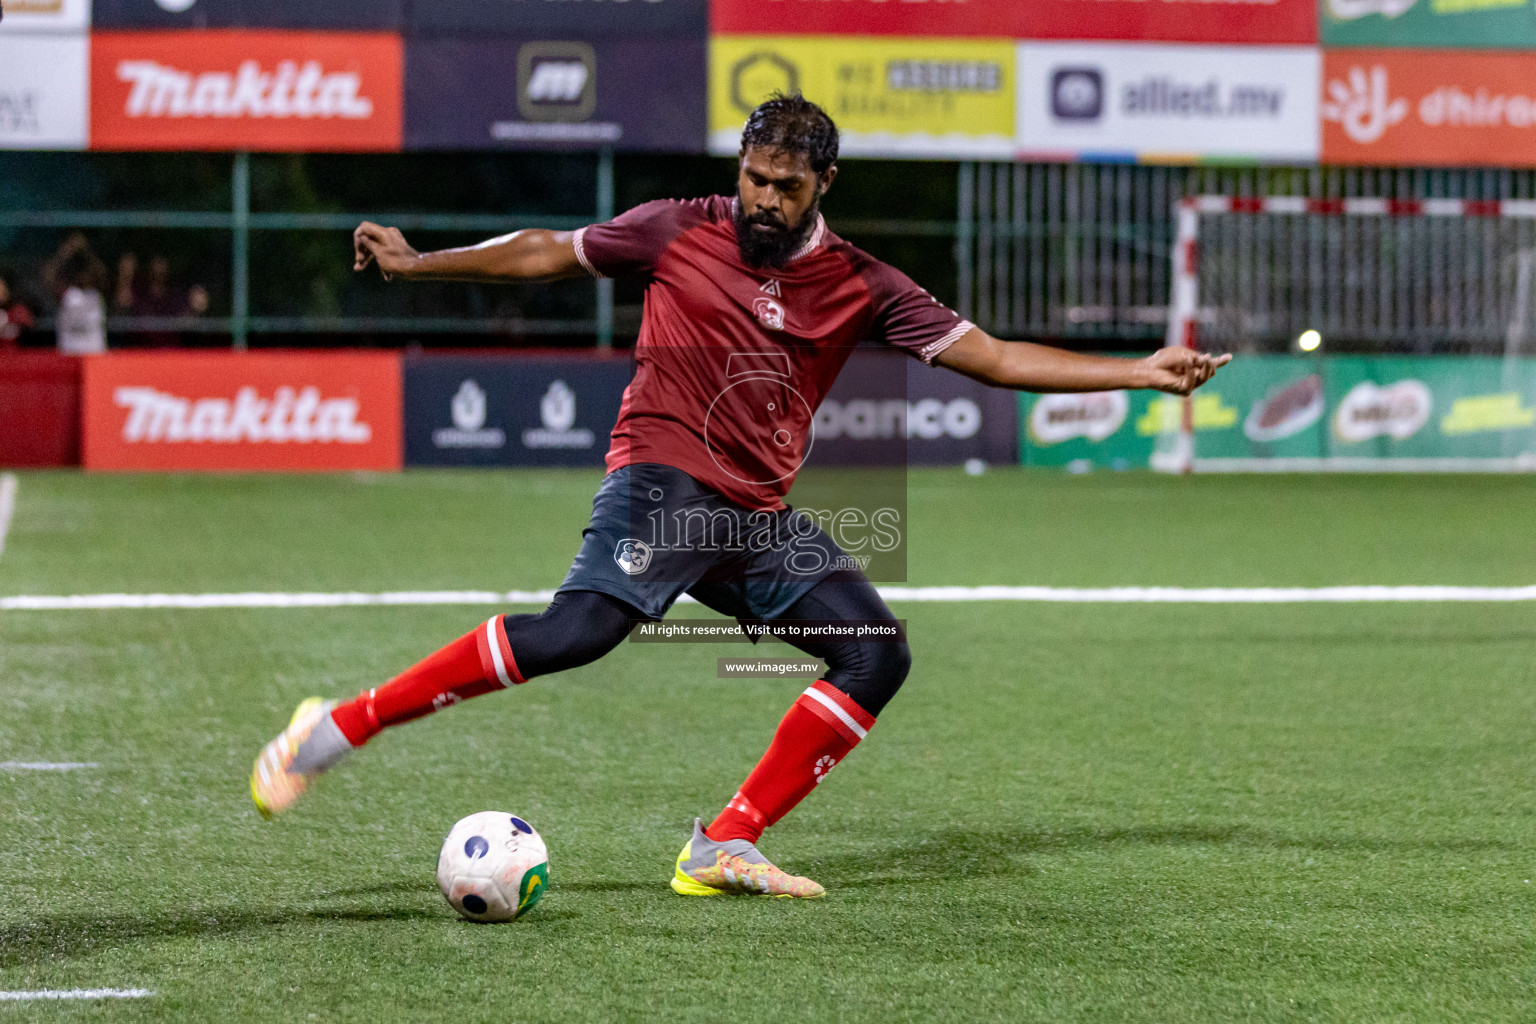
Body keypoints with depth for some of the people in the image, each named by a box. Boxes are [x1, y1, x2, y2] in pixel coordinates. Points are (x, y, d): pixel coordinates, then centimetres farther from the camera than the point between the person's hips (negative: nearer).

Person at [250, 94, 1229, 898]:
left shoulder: (860, 286, 7)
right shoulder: (680, 232, 2)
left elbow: (993, 356, 5)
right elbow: (548, 253, 13)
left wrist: (1140, 373, -2)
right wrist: (416, 262, 9)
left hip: (761, 517, 5)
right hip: (664, 479, -5)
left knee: (879, 653, -9)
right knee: (580, 629, -30)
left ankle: (725, 847, -7)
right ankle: (339, 728, -25)